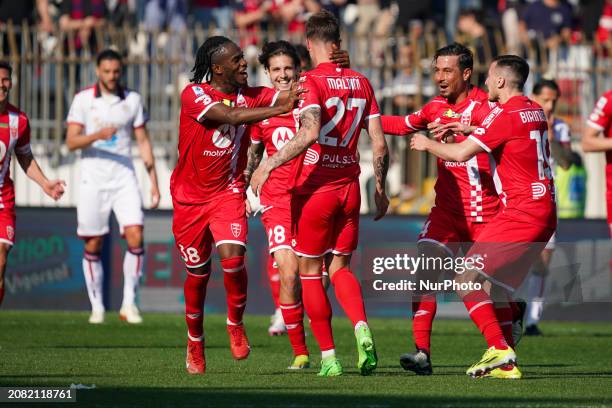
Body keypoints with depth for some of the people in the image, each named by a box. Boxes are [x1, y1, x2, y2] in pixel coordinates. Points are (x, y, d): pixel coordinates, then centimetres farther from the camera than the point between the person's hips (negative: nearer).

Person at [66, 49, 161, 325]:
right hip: (93, 180, -1)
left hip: (124, 178, 1)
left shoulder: (132, 100, 5)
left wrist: (154, 181, 5)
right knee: (93, 246, 2)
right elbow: (71, 142, -8)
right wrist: (97, 136, -27)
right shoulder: (83, 100, -2)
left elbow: (143, 141, 10)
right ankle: (97, 307, 14)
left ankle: (129, 303, -4)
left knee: (135, 237, -13)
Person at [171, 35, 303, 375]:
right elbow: (229, 115, -30)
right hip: (190, 196, -2)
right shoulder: (193, 95, -15)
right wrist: (279, 109, -38)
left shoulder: (248, 95, -1)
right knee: (198, 274, 8)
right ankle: (195, 342, 30)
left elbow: (287, 97, -12)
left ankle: (235, 324, 5)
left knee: (232, 258, -21)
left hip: (228, 193, 2)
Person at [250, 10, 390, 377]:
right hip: (349, 188, 5)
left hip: (315, 188, -5)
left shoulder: (312, 81, -11)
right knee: (340, 267, 16)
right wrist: (380, 189, 17)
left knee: (310, 272, 8)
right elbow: (380, 144, 6)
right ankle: (362, 329, -11)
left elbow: (310, 133, -26)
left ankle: (328, 357, 6)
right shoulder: (361, 83, 6)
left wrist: (269, 165, -21)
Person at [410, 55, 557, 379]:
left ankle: (499, 348, -18)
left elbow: (461, 153, -13)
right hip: (545, 212, 9)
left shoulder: (505, 115, -12)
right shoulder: (535, 112, 14)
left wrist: (427, 144, 4)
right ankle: (506, 364, 8)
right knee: (493, 286, 14)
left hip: (521, 213, -9)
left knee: (466, 279, -9)